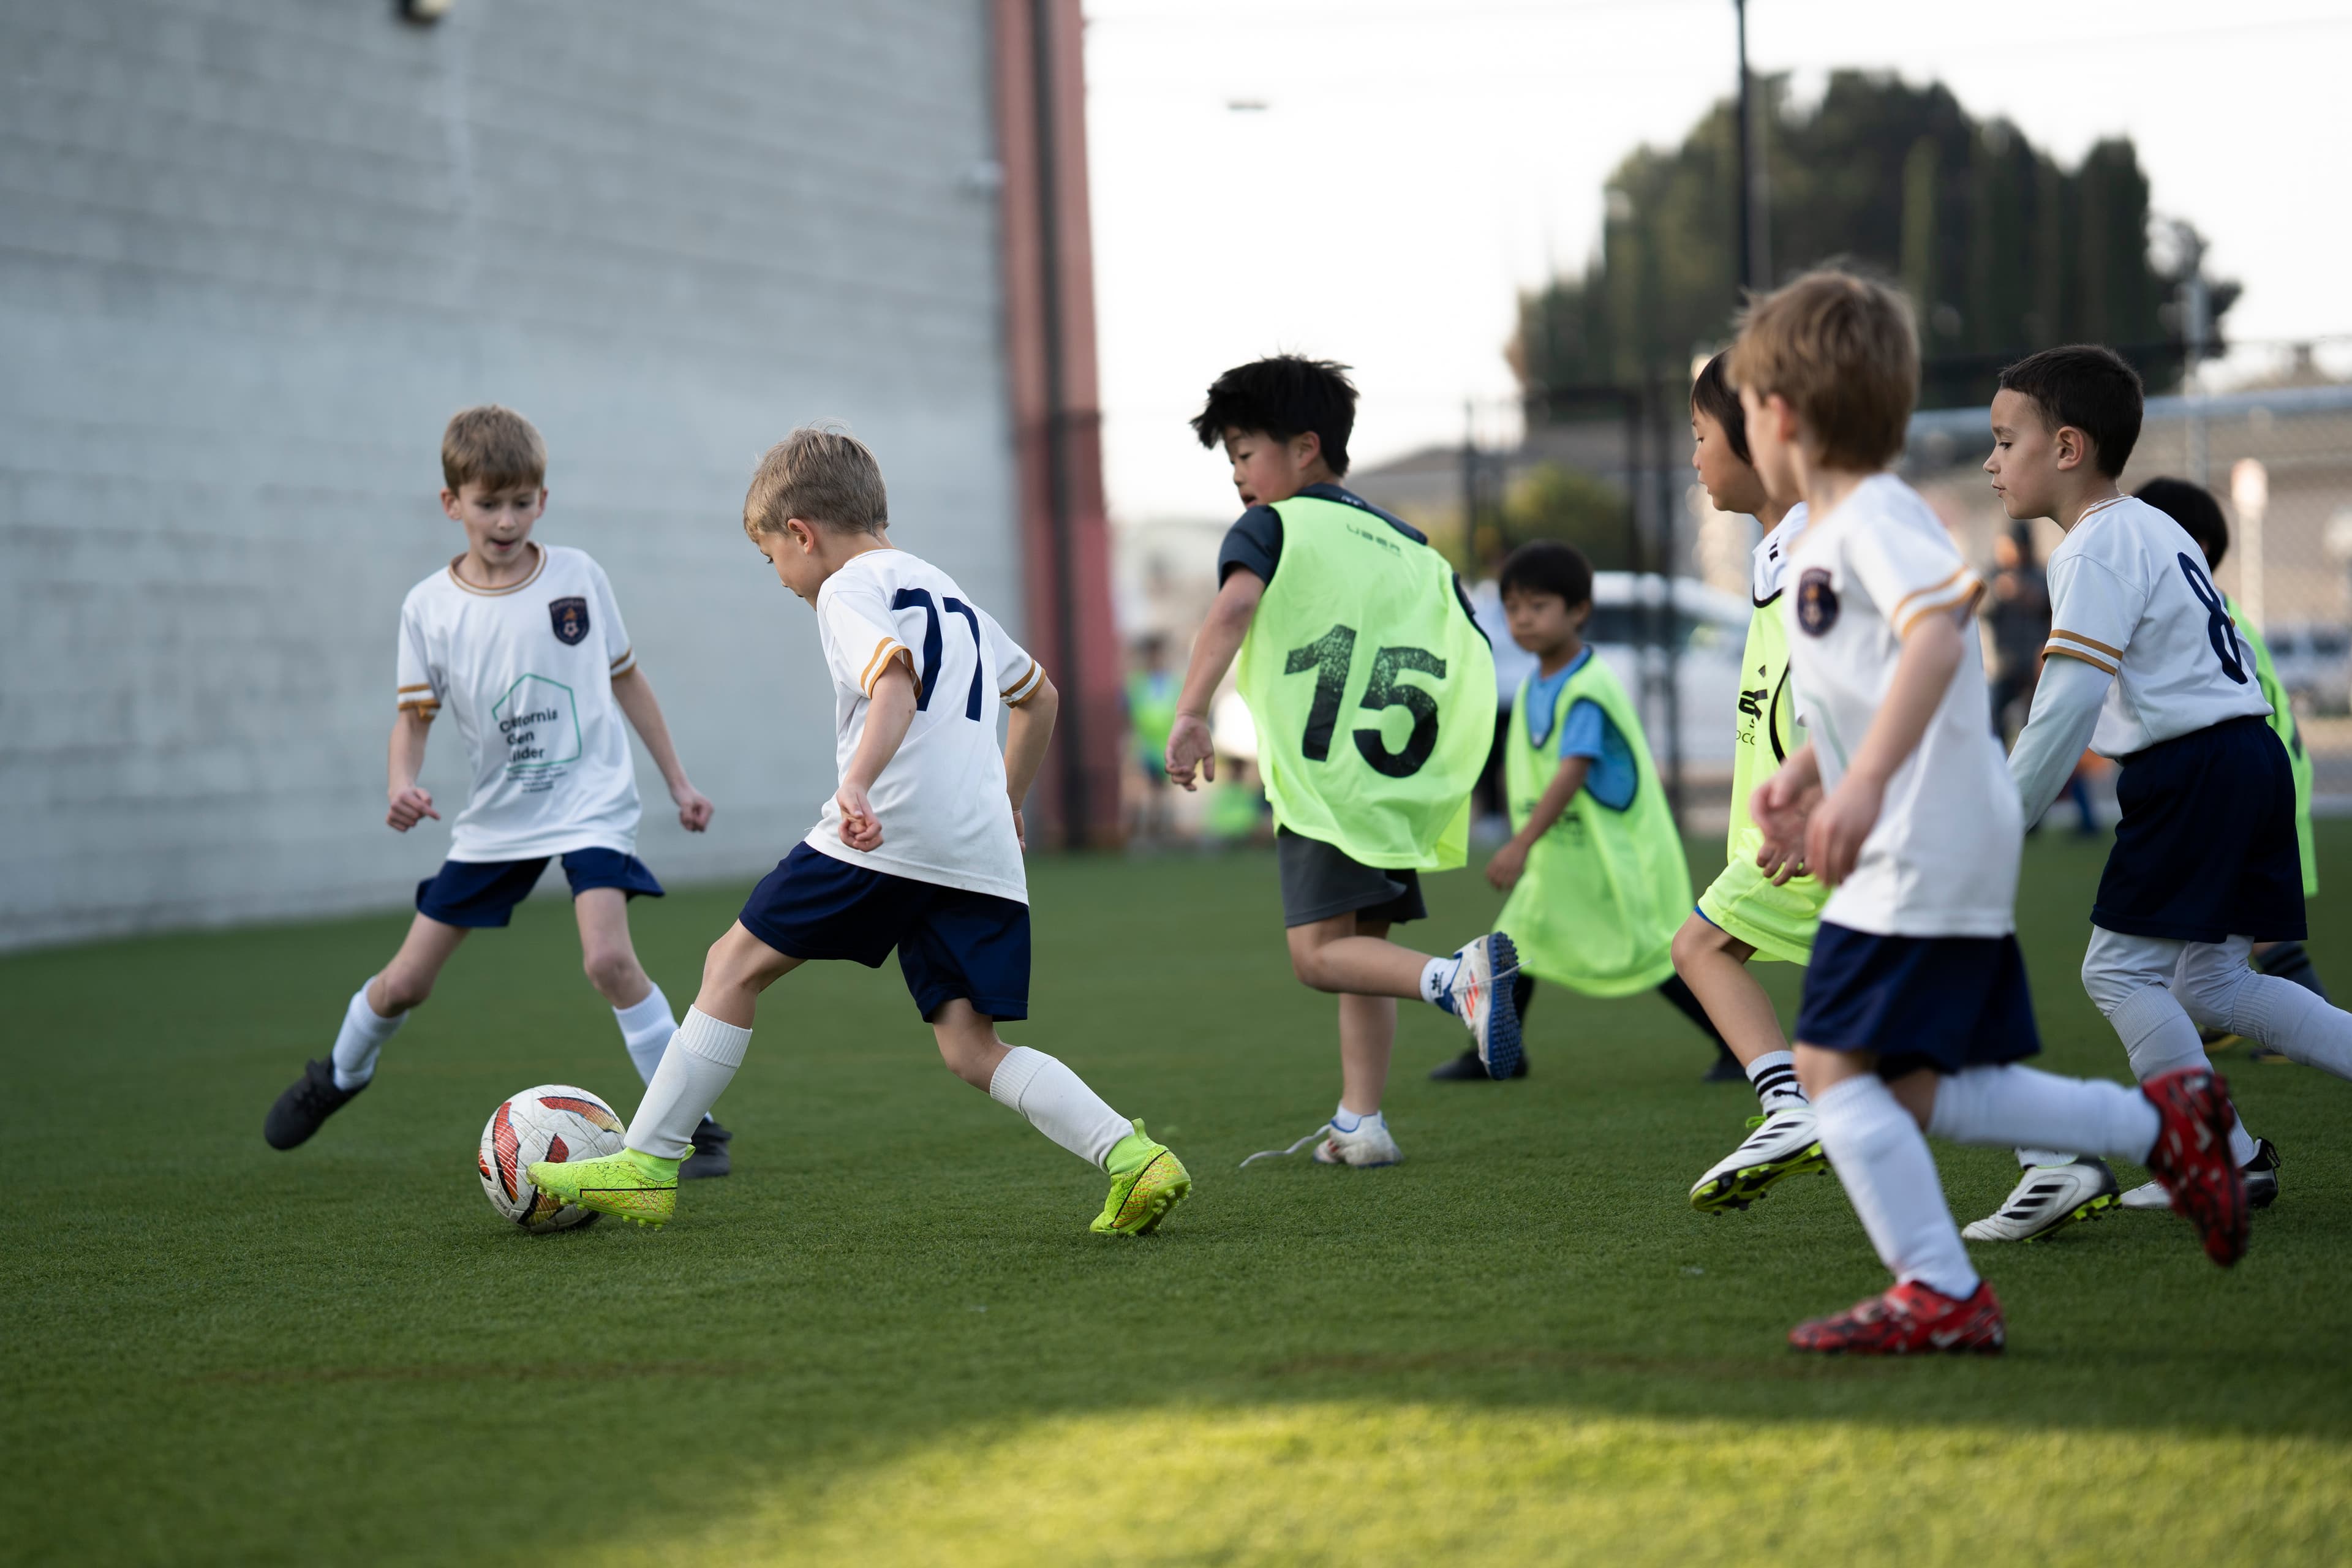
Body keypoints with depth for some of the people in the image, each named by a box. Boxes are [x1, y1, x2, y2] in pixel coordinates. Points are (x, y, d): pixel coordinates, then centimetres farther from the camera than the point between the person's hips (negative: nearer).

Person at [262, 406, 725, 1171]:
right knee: (405, 982, 7)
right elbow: (413, 712, -2)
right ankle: (339, 1074, 40)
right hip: (496, 819, 2)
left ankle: (691, 1123, -14)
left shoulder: (578, 576, -6)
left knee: (607, 955, -26)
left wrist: (678, 779, 9)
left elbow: (625, 677, 6)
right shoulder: (430, 609, -6)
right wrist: (402, 784, -23)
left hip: (590, 801, -2)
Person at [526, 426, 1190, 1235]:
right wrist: (1006, 800, 47)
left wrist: (859, 783, -33)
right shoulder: (950, 594, 28)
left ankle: (647, 1167, 6)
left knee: (735, 963, 6)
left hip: (887, 834, -7)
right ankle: (1132, 1156, -16)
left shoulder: (848, 591, 1)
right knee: (974, 1050, 3)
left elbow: (896, 684, -19)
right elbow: (1039, 694, 38)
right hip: (983, 853, 7)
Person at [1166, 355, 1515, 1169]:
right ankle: (1359, 1123, 15)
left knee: (1320, 952, -11)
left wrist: (1191, 714, -30)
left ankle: (1458, 978, -35)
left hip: (1322, 780, -7)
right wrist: (1443, 781, 20)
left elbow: (1233, 608, -20)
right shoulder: (1410, 546, 19)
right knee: (1363, 947, 17)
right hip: (1403, 786, 7)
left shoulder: (1270, 528, 1)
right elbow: (1474, 664, 14)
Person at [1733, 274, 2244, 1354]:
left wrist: (1863, 783, -37)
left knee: (1833, 1064, -10)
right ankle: (2161, 1124, 15)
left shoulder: (1876, 518, -12)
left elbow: (1936, 635, -30)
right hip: (1942, 856, 10)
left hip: (1924, 855, -10)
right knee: (1915, 1091, 9)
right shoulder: (1827, 535, 19)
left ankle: (1940, 1294, -8)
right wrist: (1805, 775, 21)